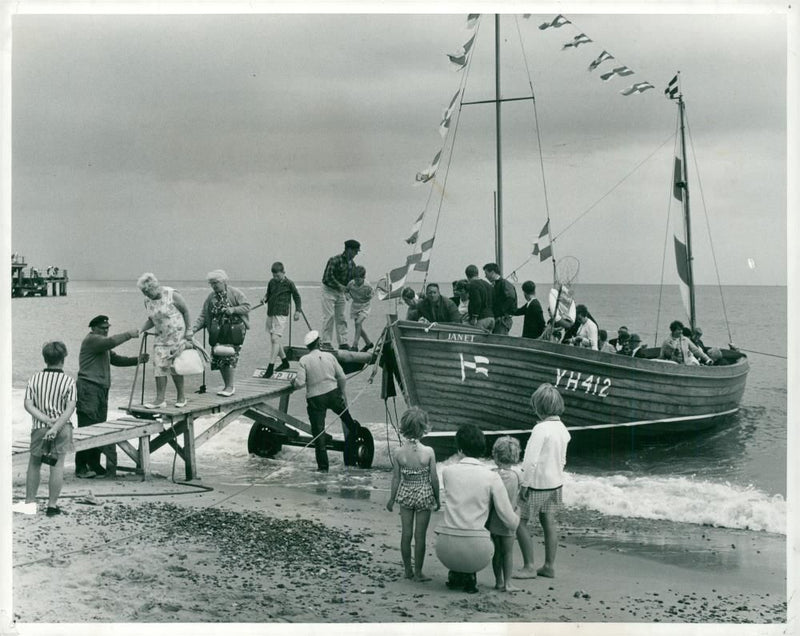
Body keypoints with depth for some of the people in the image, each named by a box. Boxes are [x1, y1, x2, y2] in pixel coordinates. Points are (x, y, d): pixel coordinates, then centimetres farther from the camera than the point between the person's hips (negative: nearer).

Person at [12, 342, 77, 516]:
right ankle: (52, 505, 6)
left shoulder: (35, 378, -2)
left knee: (34, 464, 16)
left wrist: (46, 420, -12)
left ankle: (30, 502, 20)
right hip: (62, 428, -1)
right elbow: (70, 408, -15)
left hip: (39, 428, 1)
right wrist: (55, 427, -18)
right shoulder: (69, 381, -7)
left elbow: (28, 405, -8)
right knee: (57, 466, 4)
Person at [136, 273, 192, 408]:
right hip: (161, 338, 5)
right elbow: (151, 320, 12)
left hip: (177, 336, -5)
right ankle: (160, 399, -3)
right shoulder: (147, 301, 1)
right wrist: (141, 330, -5)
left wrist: (189, 333, -8)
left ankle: (181, 397, 16)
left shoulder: (172, 296, -16)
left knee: (175, 368, 1)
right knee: (159, 367, -5)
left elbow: (186, 312, -7)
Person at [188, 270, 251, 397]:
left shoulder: (235, 293, -1)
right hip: (217, 332, 5)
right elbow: (203, 317, 8)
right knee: (218, 357, 2)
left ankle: (230, 387, -2)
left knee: (229, 357, -13)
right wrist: (193, 329, -6)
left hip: (233, 329, -5)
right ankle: (226, 385, 16)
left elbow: (247, 306, -3)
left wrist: (233, 310, -18)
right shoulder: (210, 297, 11)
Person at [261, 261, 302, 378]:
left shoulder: (289, 283, -4)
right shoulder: (271, 282, 9)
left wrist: (298, 311, -1)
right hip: (270, 314, 7)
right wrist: (265, 298, 1)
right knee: (274, 340, 13)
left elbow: (297, 297, 5)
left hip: (281, 315, -7)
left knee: (275, 339, -16)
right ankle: (285, 362, 30)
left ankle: (270, 367, -17)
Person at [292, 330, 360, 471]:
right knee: (348, 422, 22)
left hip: (315, 398, -2)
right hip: (333, 394, 2)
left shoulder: (304, 360, -8)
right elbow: (342, 378, 2)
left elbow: (300, 383, -15)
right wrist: (342, 393, 18)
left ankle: (323, 466, 5)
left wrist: (294, 382, 8)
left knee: (318, 432, 4)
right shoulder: (329, 356, 0)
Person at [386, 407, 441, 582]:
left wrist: (392, 499, 11)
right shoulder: (428, 452, -16)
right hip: (424, 495, -2)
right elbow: (434, 479, -10)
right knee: (420, 535, 6)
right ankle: (418, 573, 12)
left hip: (405, 495, 2)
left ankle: (408, 570, 21)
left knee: (406, 533, 12)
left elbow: (396, 479, -3)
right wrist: (437, 499, 4)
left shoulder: (400, 453, -10)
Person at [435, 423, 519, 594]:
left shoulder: (448, 471, 2)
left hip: (446, 550, 2)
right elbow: (511, 522, -2)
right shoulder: (492, 477, -4)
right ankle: (469, 577, 14)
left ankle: (455, 575, 21)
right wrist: (516, 518, 22)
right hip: (475, 551, -2)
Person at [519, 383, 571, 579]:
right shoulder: (562, 428, 4)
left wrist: (524, 485, -15)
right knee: (549, 523, 13)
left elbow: (531, 460, -21)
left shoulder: (541, 428, -21)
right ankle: (549, 566, 19)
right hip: (555, 482, 8)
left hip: (537, 484, -8)